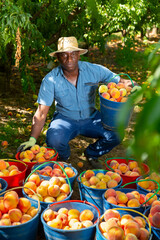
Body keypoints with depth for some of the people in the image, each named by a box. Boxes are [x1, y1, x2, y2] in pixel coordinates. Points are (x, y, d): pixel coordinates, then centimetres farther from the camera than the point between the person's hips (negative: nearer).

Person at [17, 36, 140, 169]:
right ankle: (63, 158, 7)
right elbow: (41, 113, -14)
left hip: (91, 117, 2)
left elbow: (116, 79, -3)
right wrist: (33, 139, -24)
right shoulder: (50, 80, -14)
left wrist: (127, 84, -29)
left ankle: (92, 154, 12)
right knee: (54, 140, -33)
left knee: (116, 135, -22)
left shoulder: (94, 70, -10)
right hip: (64, 119, -2)